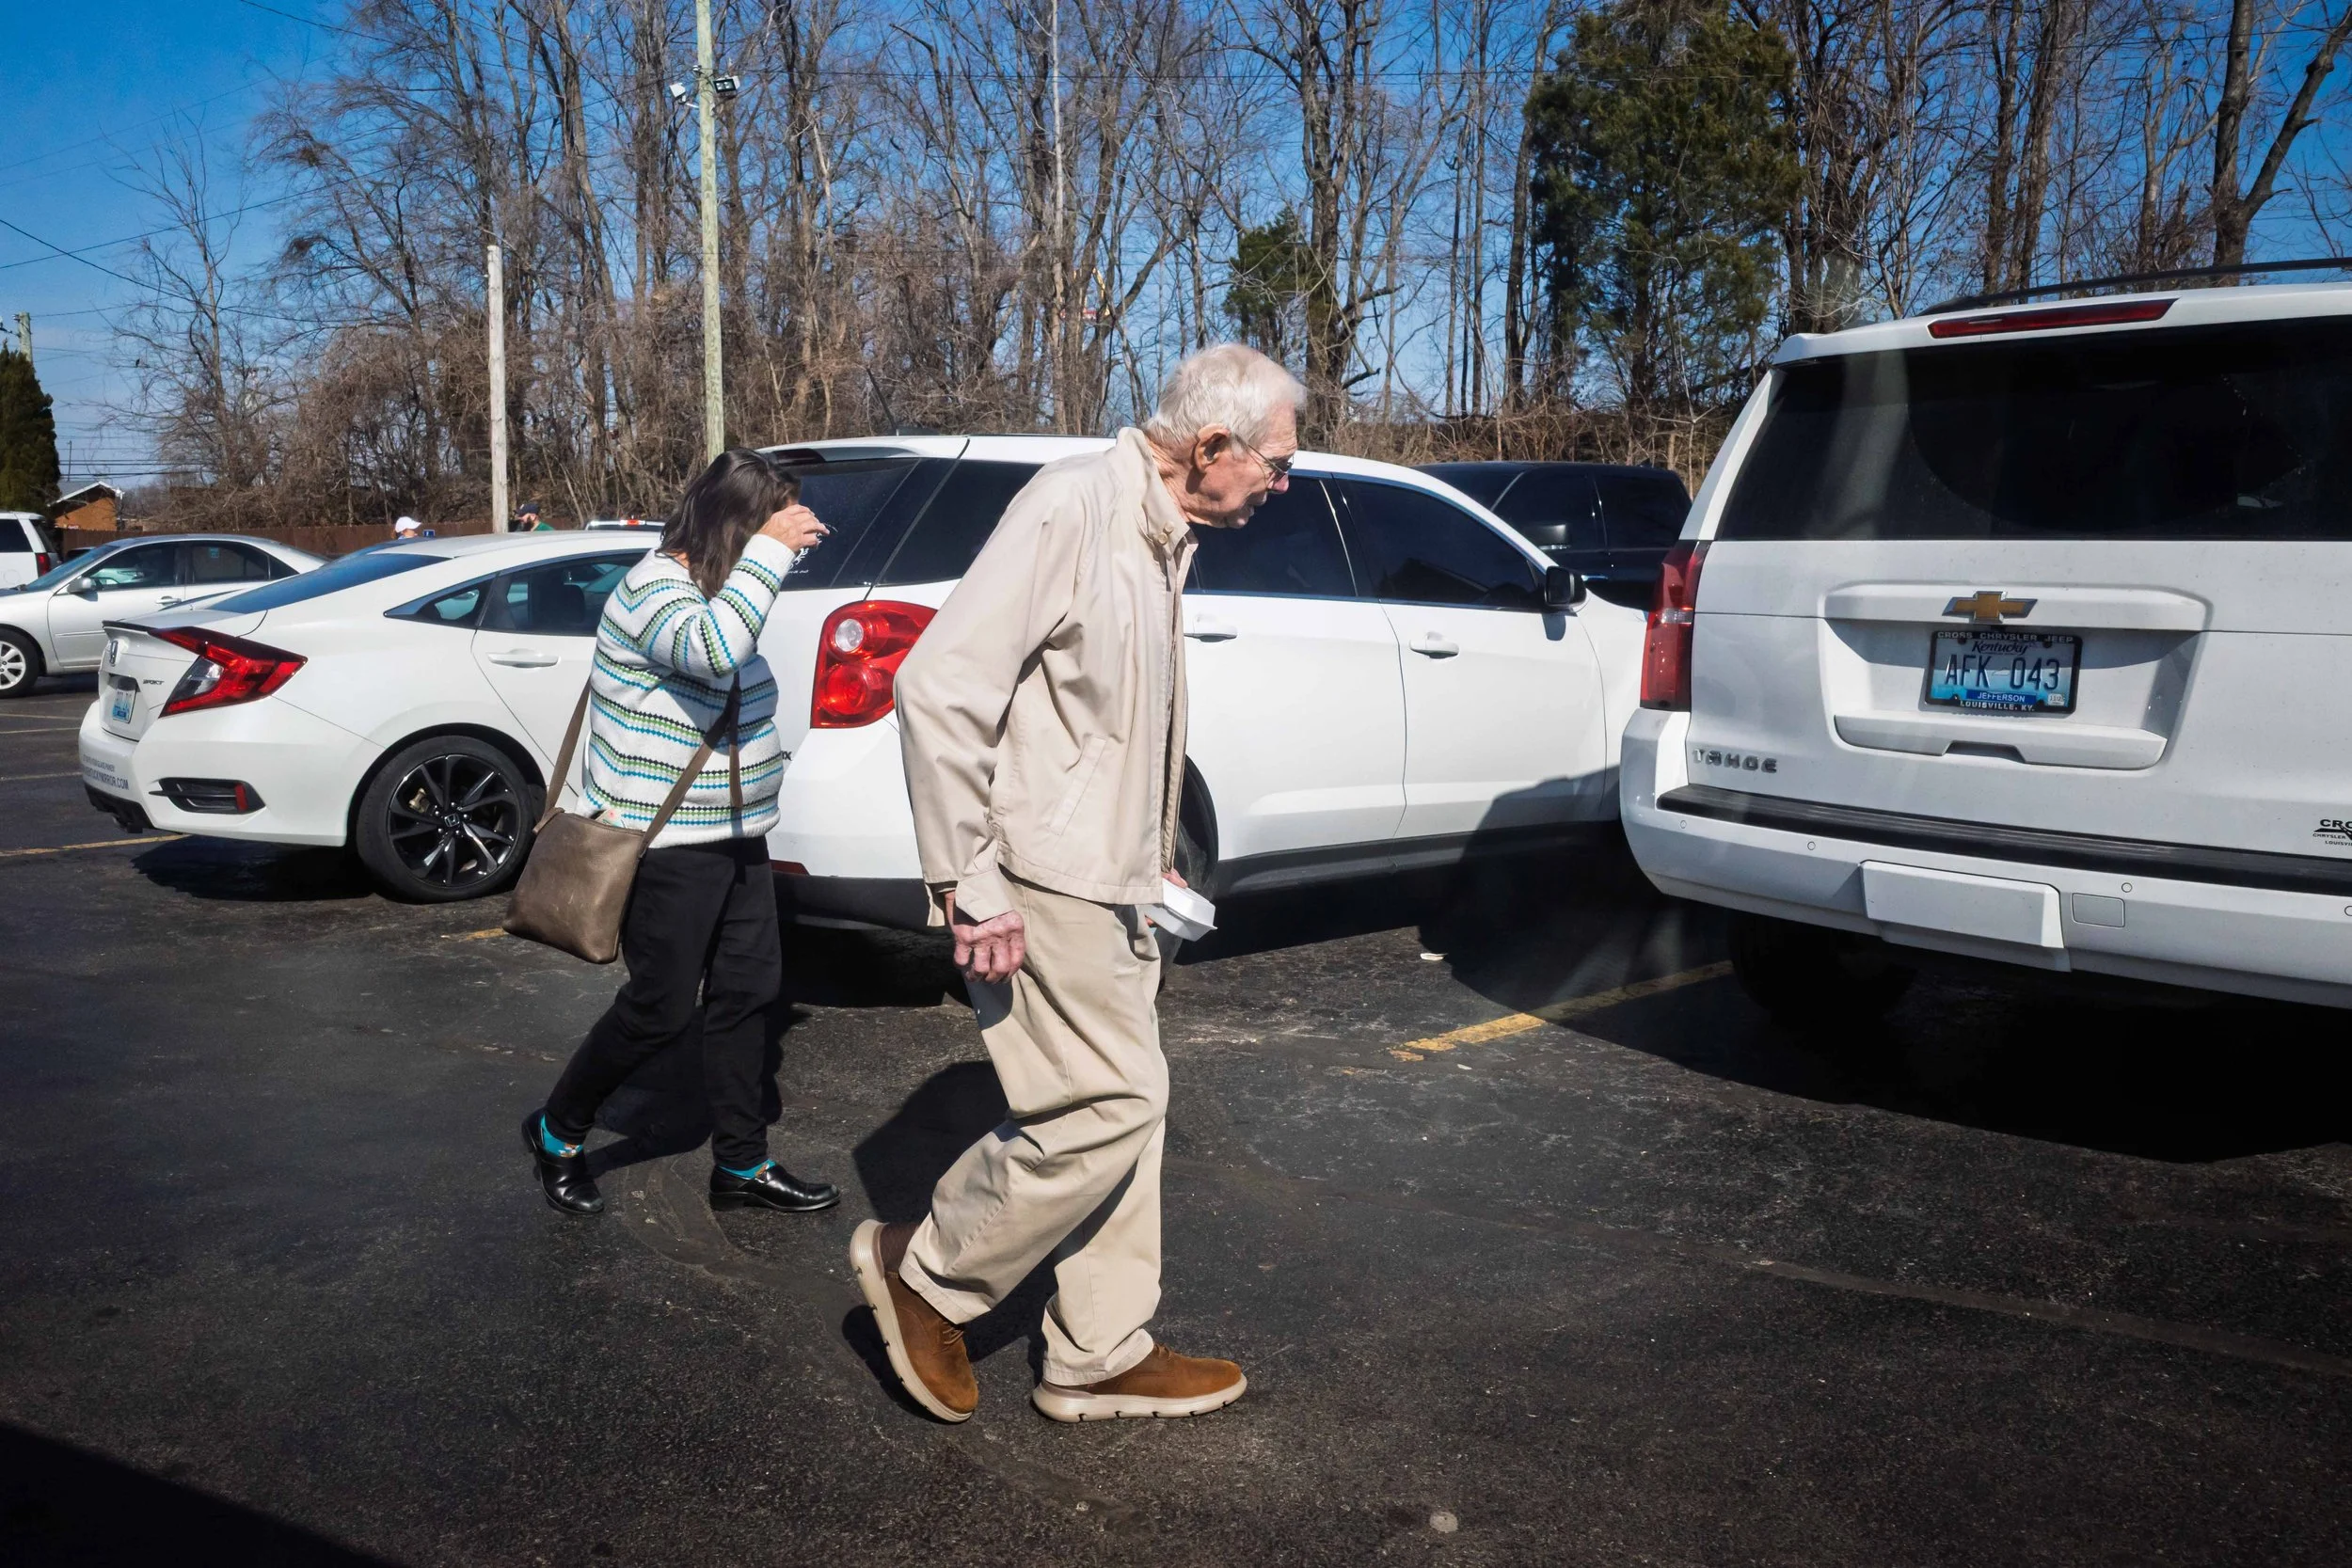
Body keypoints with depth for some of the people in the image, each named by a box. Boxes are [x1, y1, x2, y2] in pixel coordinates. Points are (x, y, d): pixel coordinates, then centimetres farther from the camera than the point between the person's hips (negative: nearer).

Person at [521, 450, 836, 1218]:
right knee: (661, 1008, 0)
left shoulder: (713, 591, 12)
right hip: (666, 847, -9)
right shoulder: (652, 590, -19)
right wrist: (770, 549, -34)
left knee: (749, 992, 8)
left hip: (734, 838, 9)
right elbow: (715, 649, -40)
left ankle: (741, 1166, 18)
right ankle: (557, 1133, 23)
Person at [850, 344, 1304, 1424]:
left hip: (1106, 883, 10)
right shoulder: (1071, 506, -18)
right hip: (1041, 883, -10)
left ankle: (1102, 1356, 25)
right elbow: (939, 685, -24)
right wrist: (968, 881, -23)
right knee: (1109, 1105, -7)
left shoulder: (1160, 534, 12)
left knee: (1123, 1108, 13)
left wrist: (1151, 852, 21)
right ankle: (924, 1274, 14)